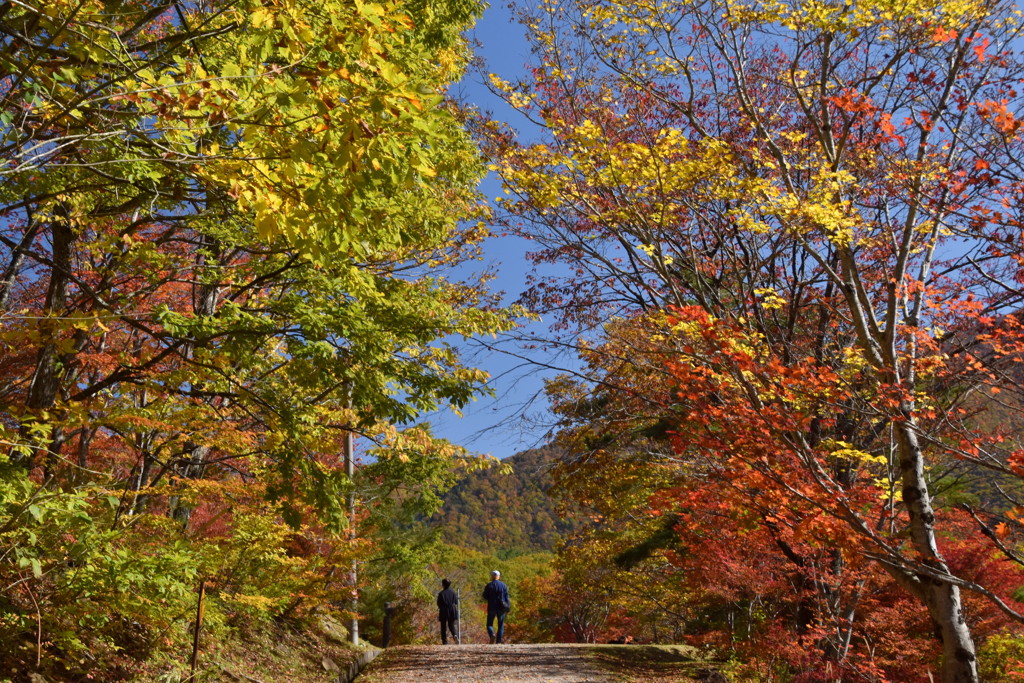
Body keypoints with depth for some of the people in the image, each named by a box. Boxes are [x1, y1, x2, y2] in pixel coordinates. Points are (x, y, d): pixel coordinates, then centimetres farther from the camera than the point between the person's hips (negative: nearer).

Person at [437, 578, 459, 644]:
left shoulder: (441, 593, -11)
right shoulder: (452, 592, 0)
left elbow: (439, 604, -7)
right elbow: (456, 602, 6)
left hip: (444, 611, -3)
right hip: (452, 611, 3)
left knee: (443, 627, 9)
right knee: (451, 625, 13)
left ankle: (444, 642, 9)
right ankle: (455, 635, -15)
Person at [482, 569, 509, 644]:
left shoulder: (489, 586, -3)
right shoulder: (503, 585, 1)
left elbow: (485, 596, 0)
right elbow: (506, 597, 0)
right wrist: (507, 608, 1)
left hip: (491, 607, -1)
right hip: (501, 607, 1)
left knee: (489, 624, 9)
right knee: (501, 625, 9)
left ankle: (492, 634, -19)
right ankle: (498, 641, 1)